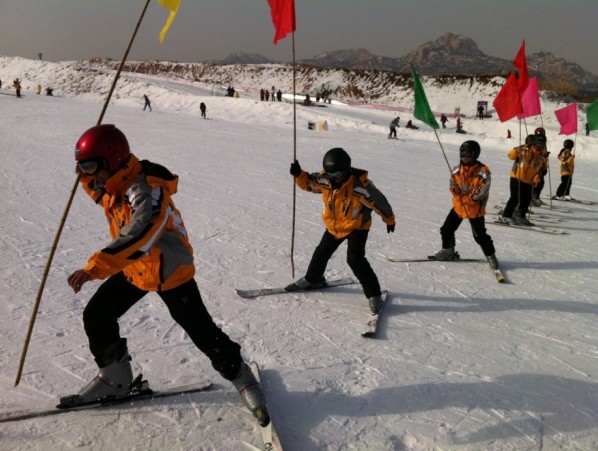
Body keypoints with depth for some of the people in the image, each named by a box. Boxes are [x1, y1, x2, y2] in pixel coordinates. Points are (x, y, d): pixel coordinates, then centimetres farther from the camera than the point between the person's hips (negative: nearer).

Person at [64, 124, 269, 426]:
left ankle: (241, 378, 20)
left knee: (202, 332, -2)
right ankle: (115, 378, 26)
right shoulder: (115, 182, -4)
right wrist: (87, 177, 3)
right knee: (96, 316, 7)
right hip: (134, 268, 8)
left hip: (169, 271, -8)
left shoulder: (145, 189, -32)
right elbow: (102, 195, 22)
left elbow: (137, 238, -46)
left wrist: (93, 269, -52)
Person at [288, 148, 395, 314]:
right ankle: (313, 279, 47)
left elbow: (379, 201, -18)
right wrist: (298, 174, -20)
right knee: (321, 253, 19)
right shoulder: (324, 180, -16)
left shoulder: (360, 185, -31)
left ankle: (374, 294, -9)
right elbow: (308, 182, 2)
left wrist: (390, 219, -4)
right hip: (333, 226, 6)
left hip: (357, 227, -6)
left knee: (355, 259, -21)